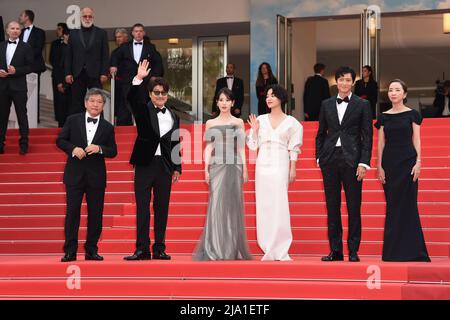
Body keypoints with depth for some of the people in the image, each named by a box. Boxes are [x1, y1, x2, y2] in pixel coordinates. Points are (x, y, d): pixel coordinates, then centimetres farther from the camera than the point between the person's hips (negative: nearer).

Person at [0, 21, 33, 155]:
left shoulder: (26, 47, 0)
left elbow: (30, 67, -3)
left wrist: (16, 71, -17)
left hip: (18, 86, -3)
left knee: (22, 115, 2)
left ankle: (23, 144, 7)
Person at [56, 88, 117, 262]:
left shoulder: (107, 127, 7)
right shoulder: (73, 120, 4)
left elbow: (113, 151, 5)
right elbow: (60, 140, 3)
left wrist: (99, 148, -15)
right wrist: (73, 148, -15)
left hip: (96, 176, 1)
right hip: (75, 174, -1)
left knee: (96, 214, 3)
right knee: (72, 212, -2)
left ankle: (91, 250, 12)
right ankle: (70, 251, 2)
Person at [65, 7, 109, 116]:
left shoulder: (101, 33, 8)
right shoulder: (73, 33, 12)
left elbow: (105, 55, 3)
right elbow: (68, 55, 9)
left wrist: (104, 73, -6)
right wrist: (68, 73, 0)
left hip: (95, 74, -1)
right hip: (78, 74, 1)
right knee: (76, 104, 2)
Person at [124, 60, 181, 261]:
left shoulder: (173, 116, 10)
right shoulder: (143, 110, 1)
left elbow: (176, 143, 13)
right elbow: (133, 98, -20)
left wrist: (177, 168, 9)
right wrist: (138, 79, -35)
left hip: (165, 166, 3)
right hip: (145, 164, -3)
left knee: (162, 207, 6)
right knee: (142, 207, -2)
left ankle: (159, 248, 11)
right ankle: (142, 249, 0)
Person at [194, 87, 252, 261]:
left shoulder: (239, 122, 9)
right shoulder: (210, 123, 10)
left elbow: (241, 148, 7)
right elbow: (208, 148, 7)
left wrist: (245, 169, 1)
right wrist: (206, 169, -2)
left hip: (235, 167, 0)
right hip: (217, 167, 0)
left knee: (232, 206, 0)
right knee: (216, 205, -7)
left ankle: (233, 248, 6)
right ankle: (215, 249, -4)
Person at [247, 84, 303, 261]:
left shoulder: (291, 122, 4)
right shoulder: (260, 120, 10)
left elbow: (294, 148, 4)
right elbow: (253, 145, 11)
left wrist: (293, 169, -1)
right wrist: (254, 130, -3)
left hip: (280, 166, -3)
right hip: (262, 165, 3)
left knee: (279, 205, -10)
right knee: (264, 206, 1)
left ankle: (279, 250, -5)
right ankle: (268, 249, 7)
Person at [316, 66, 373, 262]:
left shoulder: (362, 105, 3)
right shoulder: (327, 104, 12)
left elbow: (367, 136, -1)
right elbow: (321, 133, 15)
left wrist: (363, 163, -8)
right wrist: (319, 157, 5)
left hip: (352, 159, -3)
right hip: (330, 159, 3)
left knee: (353, 207, 0)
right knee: (332, 207, 5)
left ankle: (353, 251, 6)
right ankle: (335, 250, 10)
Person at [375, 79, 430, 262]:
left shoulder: (412, 115, 3)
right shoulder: (384, 117, 9)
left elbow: (416, 140, 1)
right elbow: (381, 143, 8)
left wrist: (418, 163, -9)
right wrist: (379, 167, 1)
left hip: (407, 161, -2)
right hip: (389, 162, 2)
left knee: (407, 205, -3)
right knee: (392, 206, 3)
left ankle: (409, 251, 3)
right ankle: (392, 251, 7)